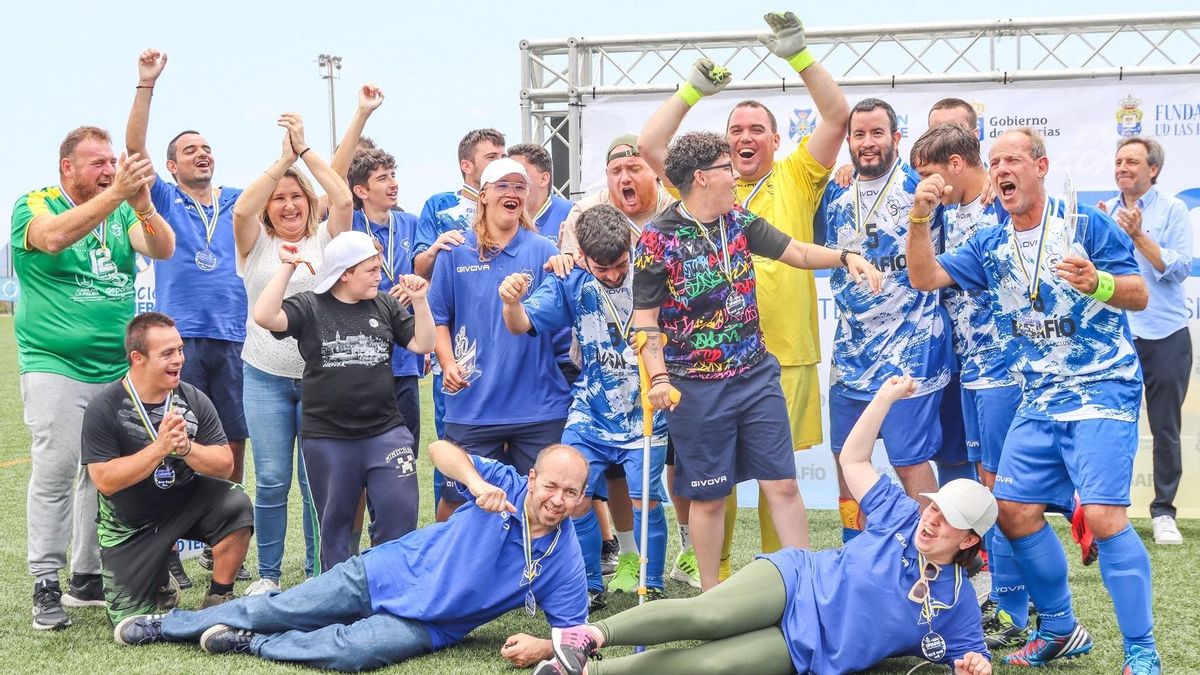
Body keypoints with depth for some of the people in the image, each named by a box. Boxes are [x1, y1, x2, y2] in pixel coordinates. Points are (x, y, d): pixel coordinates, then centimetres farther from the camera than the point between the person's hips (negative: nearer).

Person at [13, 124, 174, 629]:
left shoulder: (123, 213, 10)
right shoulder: (34, 205, -1)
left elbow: (163, 250, -6)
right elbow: (54, 237, -23)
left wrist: (141, 201, -24)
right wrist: (114, 194, -31)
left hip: (117, 367, 4)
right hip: (55, 365, -4)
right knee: (55, 472, -9)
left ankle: (88, 578, 14)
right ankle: (46, 585, -3)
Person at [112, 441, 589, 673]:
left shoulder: (563, 562, -13)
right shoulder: (508, 485, -12)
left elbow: (574, 631, -10)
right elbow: (441, 449, -15)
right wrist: (476, 483, -33)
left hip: (423, 625, -1)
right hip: (384, 573, 2)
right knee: (276, 609, 5)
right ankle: (166, 624, 24)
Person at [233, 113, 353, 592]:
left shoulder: (324, 241, 8)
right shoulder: (256, 246, 7)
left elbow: (344, 201, -9)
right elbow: (241, 210, -14)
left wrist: (304, 149, -9)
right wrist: (282, 159, -15)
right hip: (266, 376, 0)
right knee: (272, 480, -1)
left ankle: (318, 571, 15)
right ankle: (267, 574, 11)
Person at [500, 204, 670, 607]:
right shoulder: (570, 286, -4)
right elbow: (521, 325, -11)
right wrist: (511, 301, -34)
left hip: (643, 413, -2)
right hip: (589, 414, 2)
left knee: (645, 499, -6)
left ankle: (652, 587, 12)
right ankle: (587, 586, 14)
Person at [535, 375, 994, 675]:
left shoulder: (955, 603, 3)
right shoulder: (904, 518, 5)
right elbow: (853, 459, 9)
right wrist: (886, 397, 1)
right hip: (794, 581, 1)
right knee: (706, 614, -33)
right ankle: (592, 635, -35)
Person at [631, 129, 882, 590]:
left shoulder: (739, 221, 5)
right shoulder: (659, 240, -11)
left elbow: (796, 251, 11)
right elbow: (645, 318, -10)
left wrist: (845, 257, -7)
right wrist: (659, 378, -21)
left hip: (757, 376, 5)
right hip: (698, 388, -5)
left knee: (782, 484, 4)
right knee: (709, 496, 7)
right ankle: (711, 595, 21)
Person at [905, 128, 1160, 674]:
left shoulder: (1086, 225, -8)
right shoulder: (990, 246, 9)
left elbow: (1139, 296, -10)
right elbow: (925, 277, 3)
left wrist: (1097, 284, -31)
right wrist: (920, 217, -11)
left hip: (1102, 391, -6)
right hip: (1039, 402, 7)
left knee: (1102, 515, -18)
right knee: (1014, 511, 3)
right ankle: (1059, 629, 21)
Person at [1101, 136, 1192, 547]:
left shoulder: (1172, 210, 0)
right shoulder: (1104, 212, 10)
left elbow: (1181, 267, -10)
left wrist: (1139, 236, -17)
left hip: (1165, 337, -2)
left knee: (1166, 429, 4)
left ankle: (1163, 512, 12)